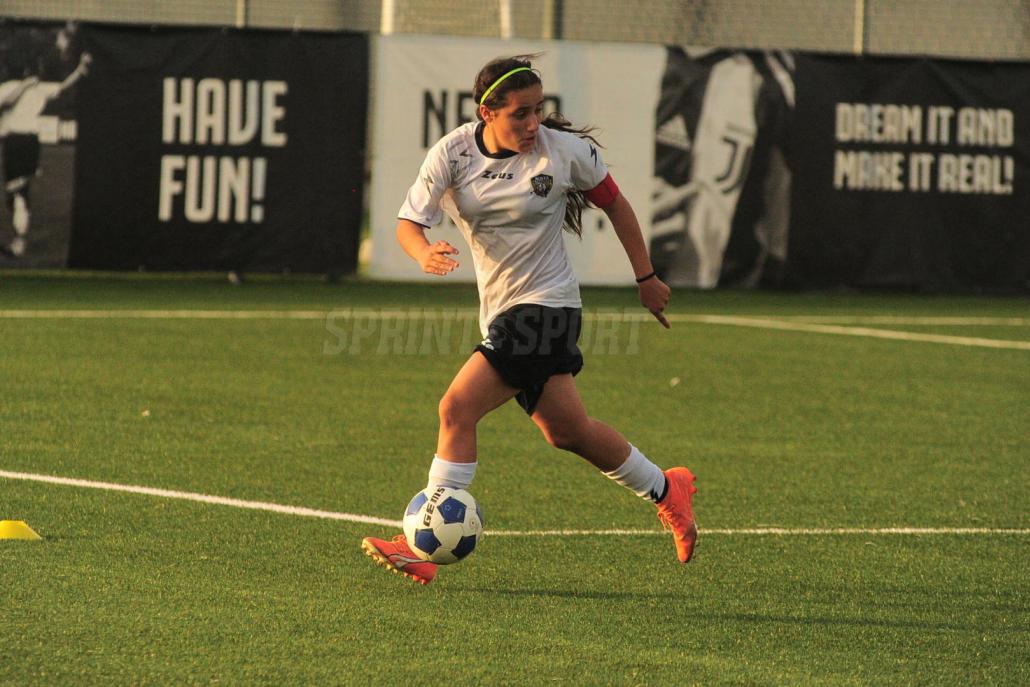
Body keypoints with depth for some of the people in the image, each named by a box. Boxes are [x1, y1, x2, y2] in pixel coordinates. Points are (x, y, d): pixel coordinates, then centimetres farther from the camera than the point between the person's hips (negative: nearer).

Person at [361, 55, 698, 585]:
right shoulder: (452, 154, -4)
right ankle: (665, 490, 35)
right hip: (501, 311, 5)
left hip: (544, 302, -5)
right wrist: (426, 254, -29)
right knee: (566, 431, 12)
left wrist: (646, 278, 11)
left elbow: (614, 204, 6)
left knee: (458, 408, -17)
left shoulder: (564, 150, -9)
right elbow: (407, 223, -5)